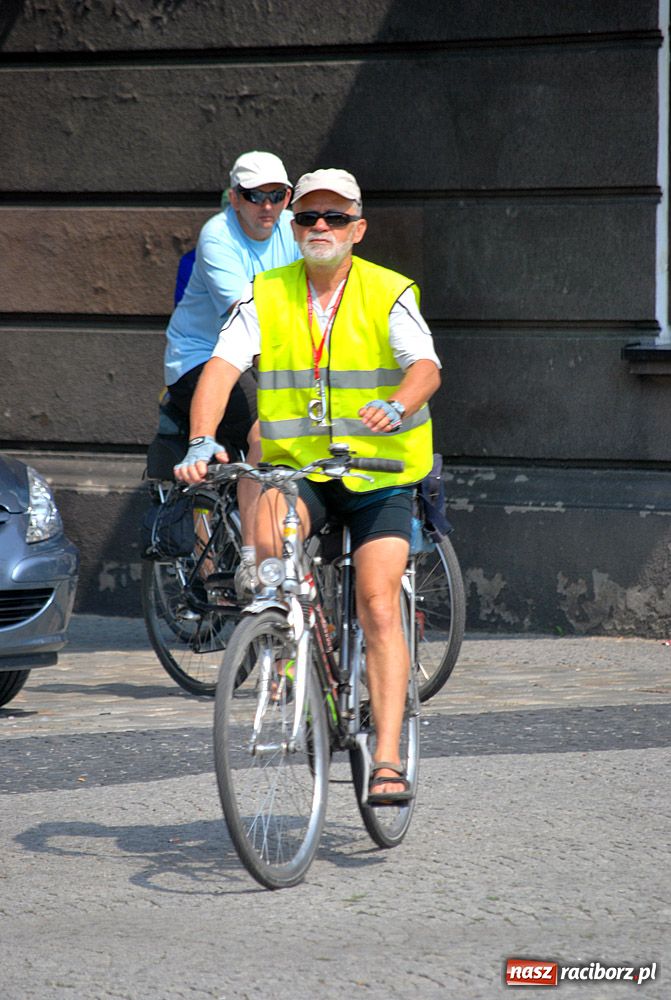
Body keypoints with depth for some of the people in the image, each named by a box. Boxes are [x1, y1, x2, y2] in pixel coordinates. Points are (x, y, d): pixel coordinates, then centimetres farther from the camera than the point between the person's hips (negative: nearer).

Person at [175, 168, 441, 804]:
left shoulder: (389, 294, -6)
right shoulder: (265, 297, -1)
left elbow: (426, 367, -21)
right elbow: (222, 366, -14)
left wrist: (396, 407, -45)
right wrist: (201, 441, -32)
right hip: (297, 468, 2)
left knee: (378, 607, -14)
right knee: (266, 531, -31)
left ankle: (387, 759, -13)